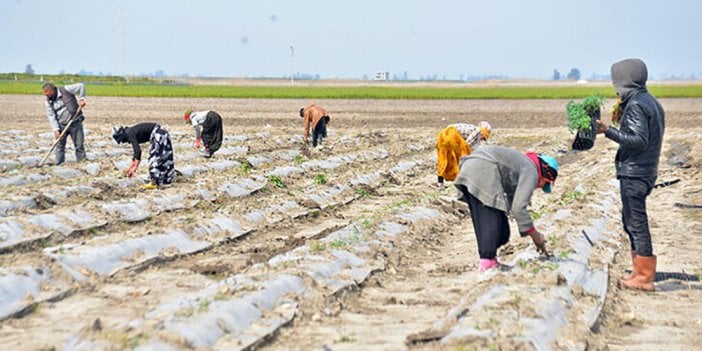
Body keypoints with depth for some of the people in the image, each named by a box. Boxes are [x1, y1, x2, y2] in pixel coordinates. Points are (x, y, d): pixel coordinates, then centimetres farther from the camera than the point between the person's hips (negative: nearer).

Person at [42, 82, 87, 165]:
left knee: (79, 145, 1)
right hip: (61, 126, 2)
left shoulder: (65, 90, -9)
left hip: (75, 123, -2)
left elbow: (81, 86, -4)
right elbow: (51, 117, -4)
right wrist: (56, 129, -15)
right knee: (59, 146, -2)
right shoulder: (48, 102, 0)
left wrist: (81, 99, -11)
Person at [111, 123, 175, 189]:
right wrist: (130, 168, 29)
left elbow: (138, 151, -22)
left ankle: (154, 183, -3)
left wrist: (134, 168, -21)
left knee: (154, 158, -5)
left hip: (158, 135, -10)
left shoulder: (130, 134, -12)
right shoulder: (131, 132, 16)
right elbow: (137, 151, 24)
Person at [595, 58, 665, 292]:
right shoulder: (652, 103, 13)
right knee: (630, 220, 18)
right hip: (647, 171, 10)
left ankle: (644, 277, -1)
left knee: (637, 222, -5)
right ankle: (641, 269, 25)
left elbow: (639, 141, -22)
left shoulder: (636, 105, -16)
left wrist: (609, 131, -22)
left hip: (634, 172, -10)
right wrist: (622, 122, 19)